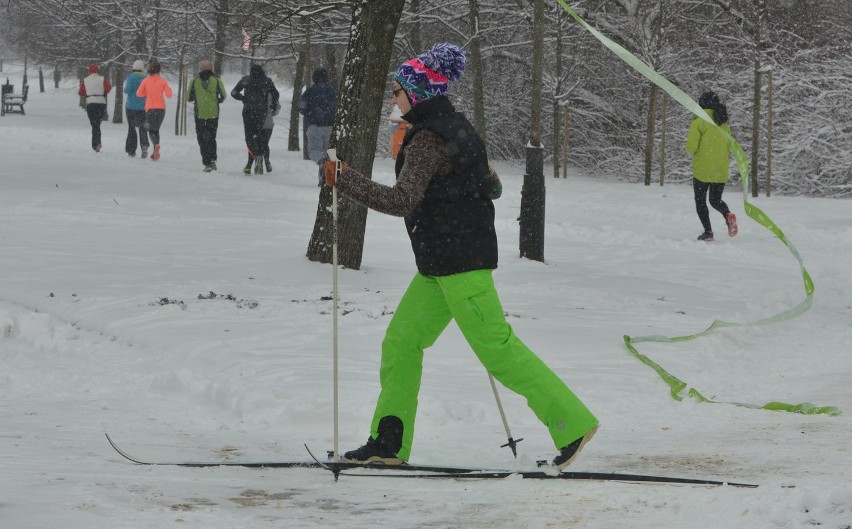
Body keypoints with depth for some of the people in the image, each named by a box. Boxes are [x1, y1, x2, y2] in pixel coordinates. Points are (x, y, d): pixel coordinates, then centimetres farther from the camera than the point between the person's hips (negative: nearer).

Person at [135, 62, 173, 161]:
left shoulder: (146, 81, -1)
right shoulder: (163, 81, -1)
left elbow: (139, 93, -1)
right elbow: (169, 95, -5)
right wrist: (169, 89, 16)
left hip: (150, 108, -2)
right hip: (161, 108, 2)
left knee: (151, 130, -1)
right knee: (156, 129, 16)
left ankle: (156, 144, -34)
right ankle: (155, 153, 14)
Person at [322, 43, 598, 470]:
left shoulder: (428, 139, -17)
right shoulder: (454, 127, 13)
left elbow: (402, 200, -29)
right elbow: (487, 183, 22)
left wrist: (345, 181, -22)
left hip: (455, 260, -10)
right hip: (442, 262, 10)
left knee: (496, 347, -8)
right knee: (401, 341, 10)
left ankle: (571, 423, -5)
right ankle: (390, 442, 11)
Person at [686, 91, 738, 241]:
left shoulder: (699, 122, -11)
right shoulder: (724, 123, 7)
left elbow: (691, 147, -14)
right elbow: (729, 147, 12)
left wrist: (692, 151, 8)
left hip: (702, 169, -5)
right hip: (721, 170, 5)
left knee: (700, 201, 9)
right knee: (715, 200, 16)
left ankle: (708, 231, -1)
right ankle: (727, 214, -14)